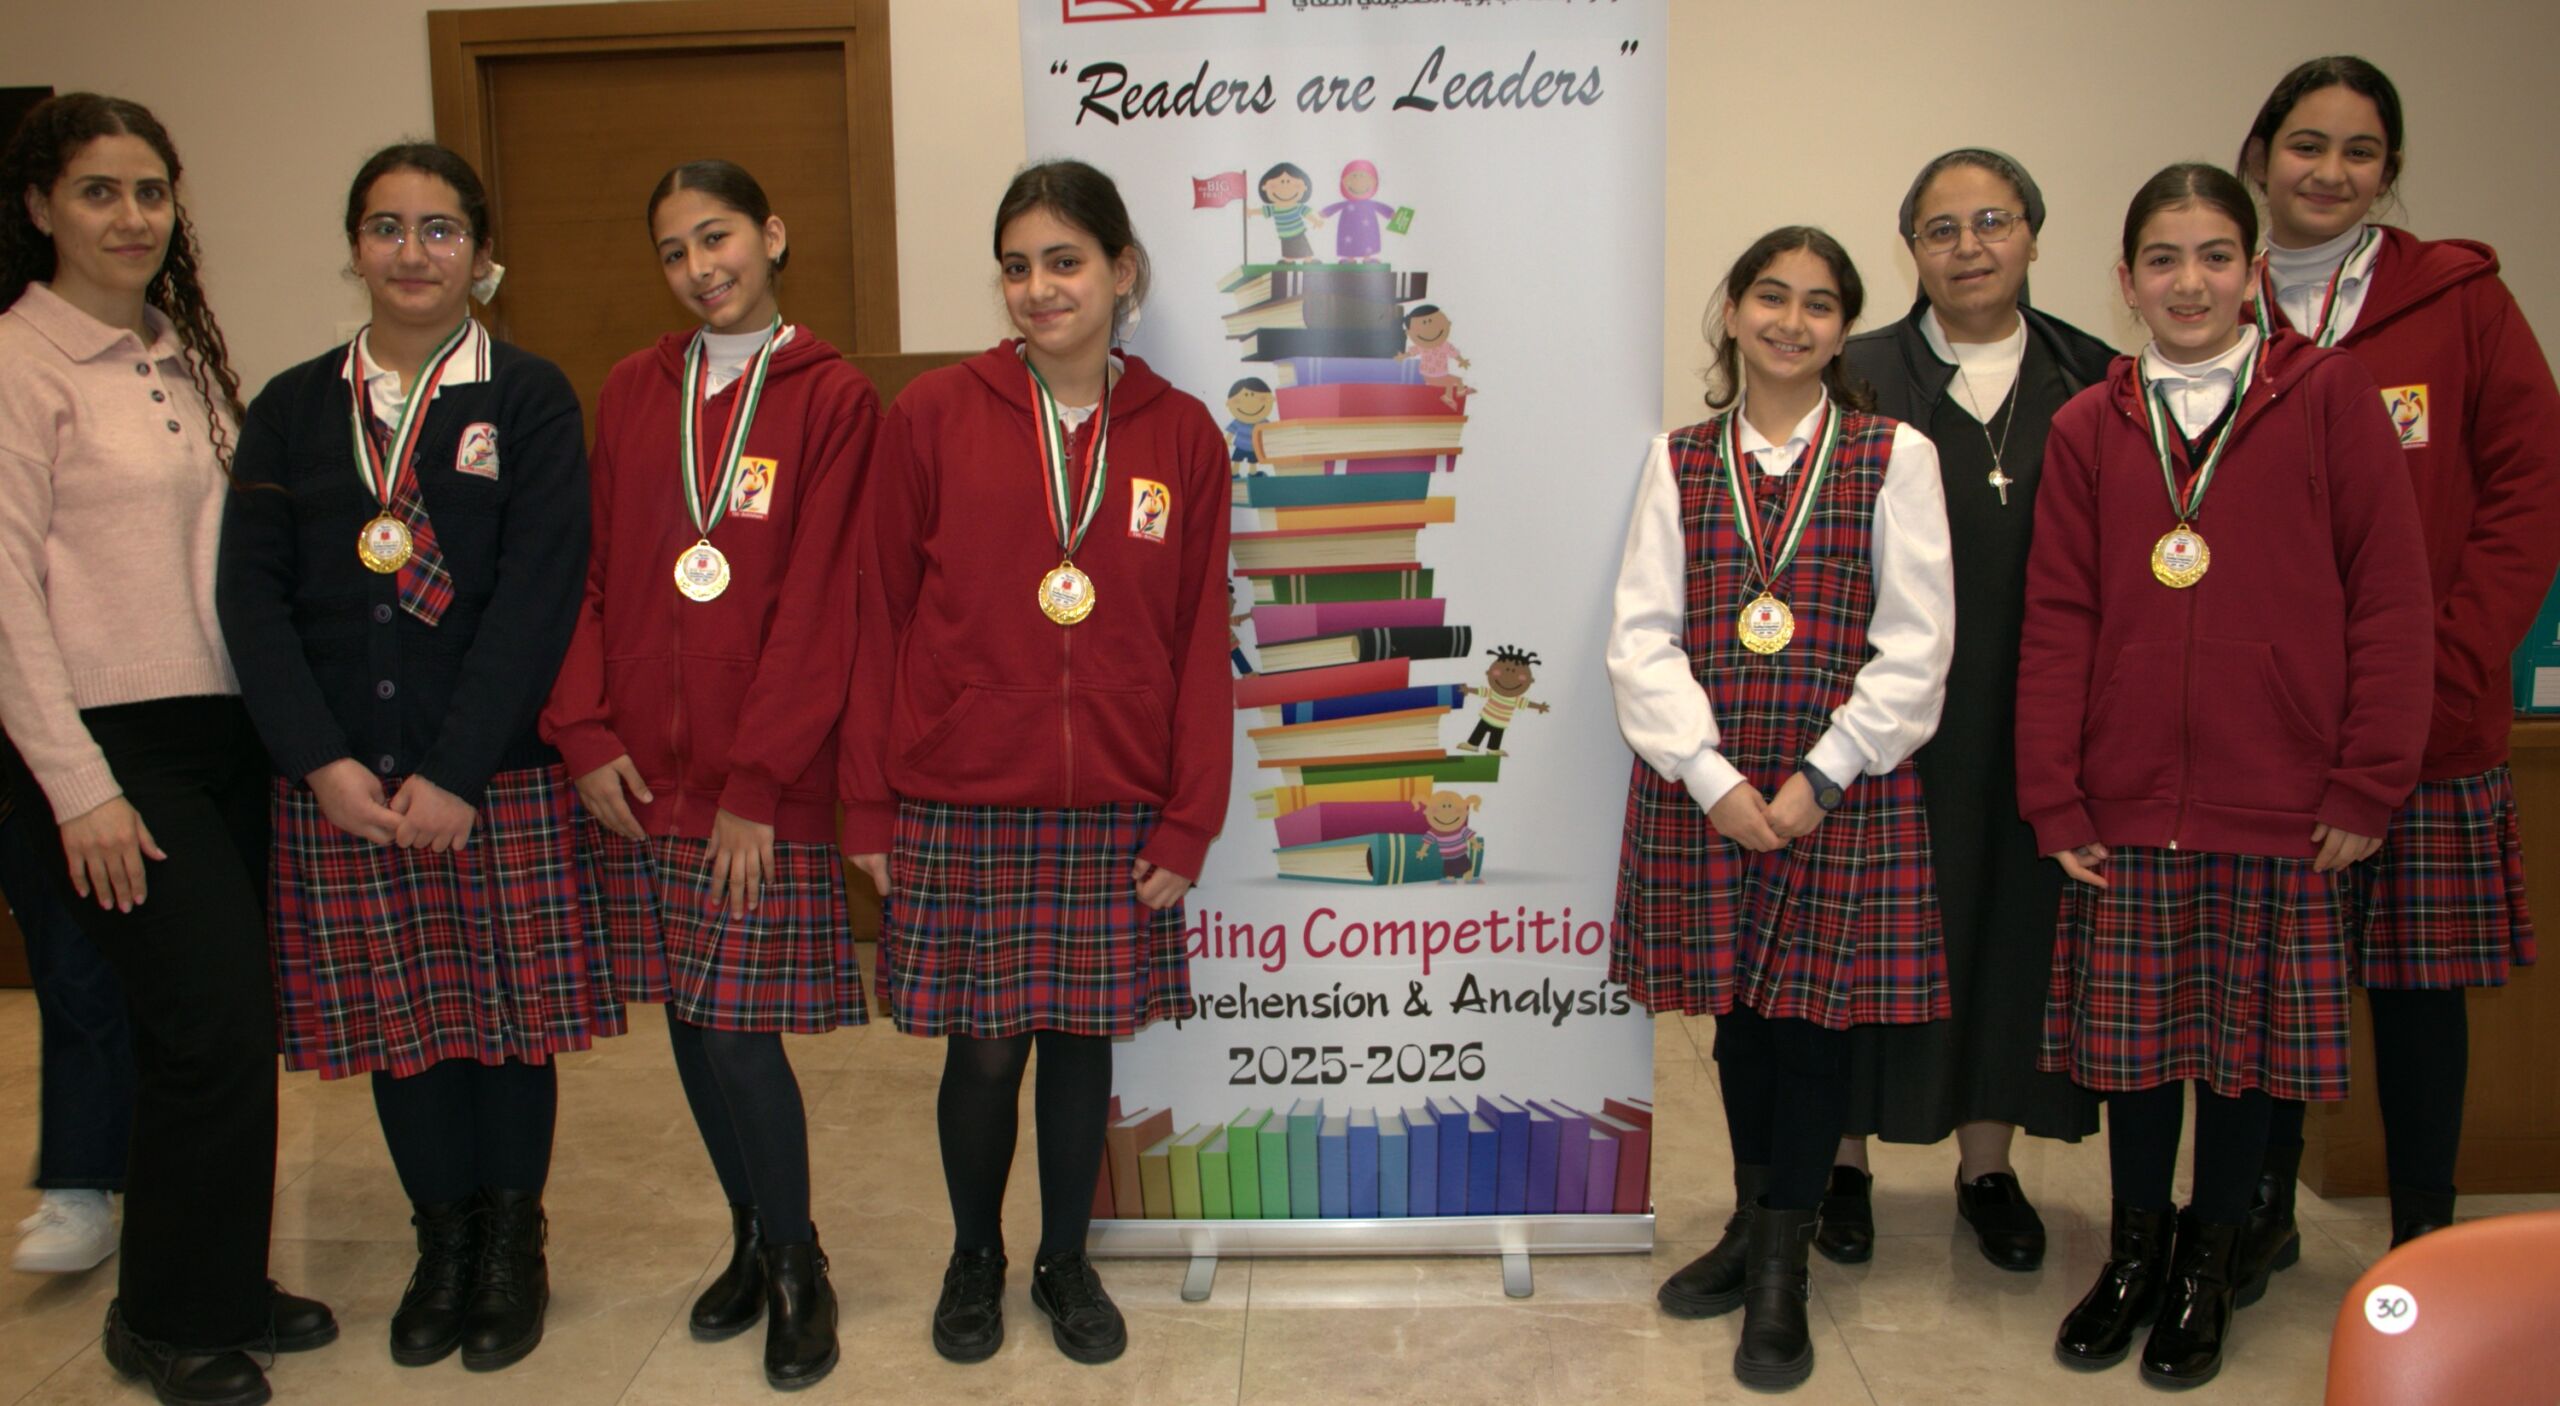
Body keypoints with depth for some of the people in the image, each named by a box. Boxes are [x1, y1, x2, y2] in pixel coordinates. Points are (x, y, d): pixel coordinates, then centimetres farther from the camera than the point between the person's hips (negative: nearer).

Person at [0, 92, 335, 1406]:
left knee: (226, 1026, 11)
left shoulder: (186, 354, 13)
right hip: (111, 745, -6)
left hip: (223, 730, 7)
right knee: (215, 1025, -6)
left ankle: (221, 1285, 27)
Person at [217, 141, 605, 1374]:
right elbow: (254, 594, 2)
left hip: (499, 775, -2)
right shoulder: (292, 409, 9)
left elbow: (538, 595, -9)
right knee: (395, 1016, 10)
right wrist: (323, 761, -10)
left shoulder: (529, 399, 0)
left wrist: (456, 772, -15)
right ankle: (442, 1241, 28)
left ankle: (511, 1245, 24)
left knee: (509, 1007, 6)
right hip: (338, 785, 3)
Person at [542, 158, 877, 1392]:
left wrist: (755, 782, -13)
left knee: (738, 1028, -4)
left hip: (761, 783, -5)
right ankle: (754, 1241, 31)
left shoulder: (832, 399, -4)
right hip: (639, 775, 5)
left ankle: (796, 1267, 18)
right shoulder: (630, 395, 11)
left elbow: (815, 605, -9)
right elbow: (588, 572, 10)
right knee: (688, 1022, 11)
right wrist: (585, 733, -2)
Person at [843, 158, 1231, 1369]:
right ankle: (974, 1258, 33)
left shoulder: (1180, 437, 2)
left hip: (1112, 815, 1)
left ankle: (1066, 1260, 34)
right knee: (984, 1045, 7)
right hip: (960, 810, -1)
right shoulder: (932, 417, -2)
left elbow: (1201, 643, 3)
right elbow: (880, 619, 1)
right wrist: (867, 805, 0)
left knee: (1081, 1035, 12)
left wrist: (1187, 821, -1)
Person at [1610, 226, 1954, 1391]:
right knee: (1736, 1008, 12)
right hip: (1702, 782, 2)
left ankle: (1781, 1270, 19)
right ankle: (1751, 1218, 33)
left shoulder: (1894, 455, 1)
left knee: (1814, 1011, 3)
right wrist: (1713, 777, -11)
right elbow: (1641, 635, 0)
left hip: (1843, 783, -2)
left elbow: (1916, 644, -4)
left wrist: (1820, 775, -12)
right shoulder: (1679, 460, 7)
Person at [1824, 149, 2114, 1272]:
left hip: (2037, 715, 2)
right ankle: (1845, 1159, 22)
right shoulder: (1858, 378, -1)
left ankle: (1989, 1163, 28)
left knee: (2016, 916, 10)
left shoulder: (2095, 382, 6)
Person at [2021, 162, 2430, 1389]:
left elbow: (2388, 595, -1)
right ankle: (2134, 1250, 30)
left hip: (2284, 805, -1)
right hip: (2130, 801, 2)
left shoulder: (2328, 395, 0)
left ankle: (2210, 1265, 28)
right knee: (2136, 1034, 10)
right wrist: (2054, 800, -2)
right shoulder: (2088, 428, 6)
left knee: (2254, 1038, 9)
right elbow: (2058, 622, 3)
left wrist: (2369, 781, -5)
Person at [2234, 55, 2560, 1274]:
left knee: (2419, 981, 6)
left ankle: (2425, 1245, 22)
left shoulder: (2461, 303, 3)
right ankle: (2262, 1211, 27)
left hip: (2427, 724, -1)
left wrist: (2447, 669, -9)